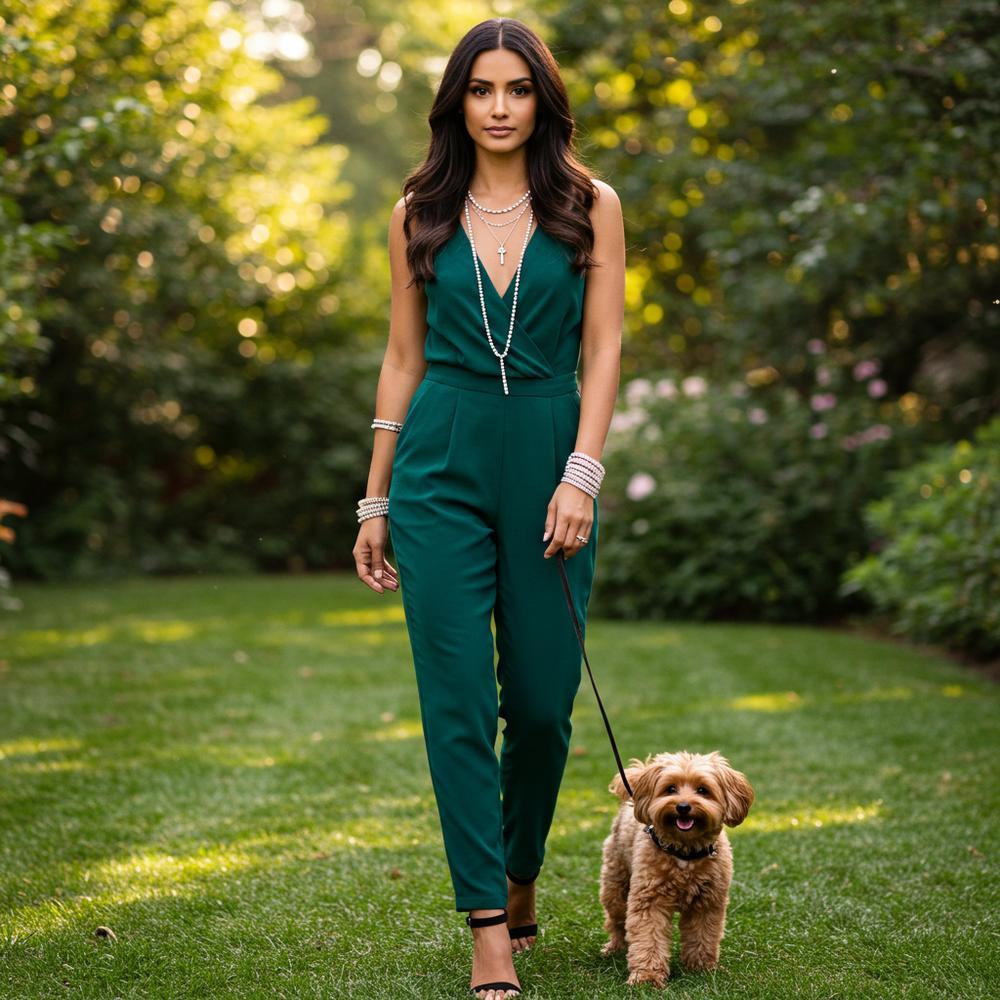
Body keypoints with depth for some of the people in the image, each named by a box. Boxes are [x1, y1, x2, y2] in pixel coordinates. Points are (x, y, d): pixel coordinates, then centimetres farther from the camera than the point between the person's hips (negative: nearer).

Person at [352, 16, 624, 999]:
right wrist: (375, 499, 9)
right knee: (458, 697, -5)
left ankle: (519, 878, 30)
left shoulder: (590, 207, 4)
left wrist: (582, 475, -11)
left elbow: (603, 348, 0)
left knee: (543, 698, 4)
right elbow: (402, 358, 11)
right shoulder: (419, 215, 8)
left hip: (548, 458, 0)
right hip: (441, 464, 1)